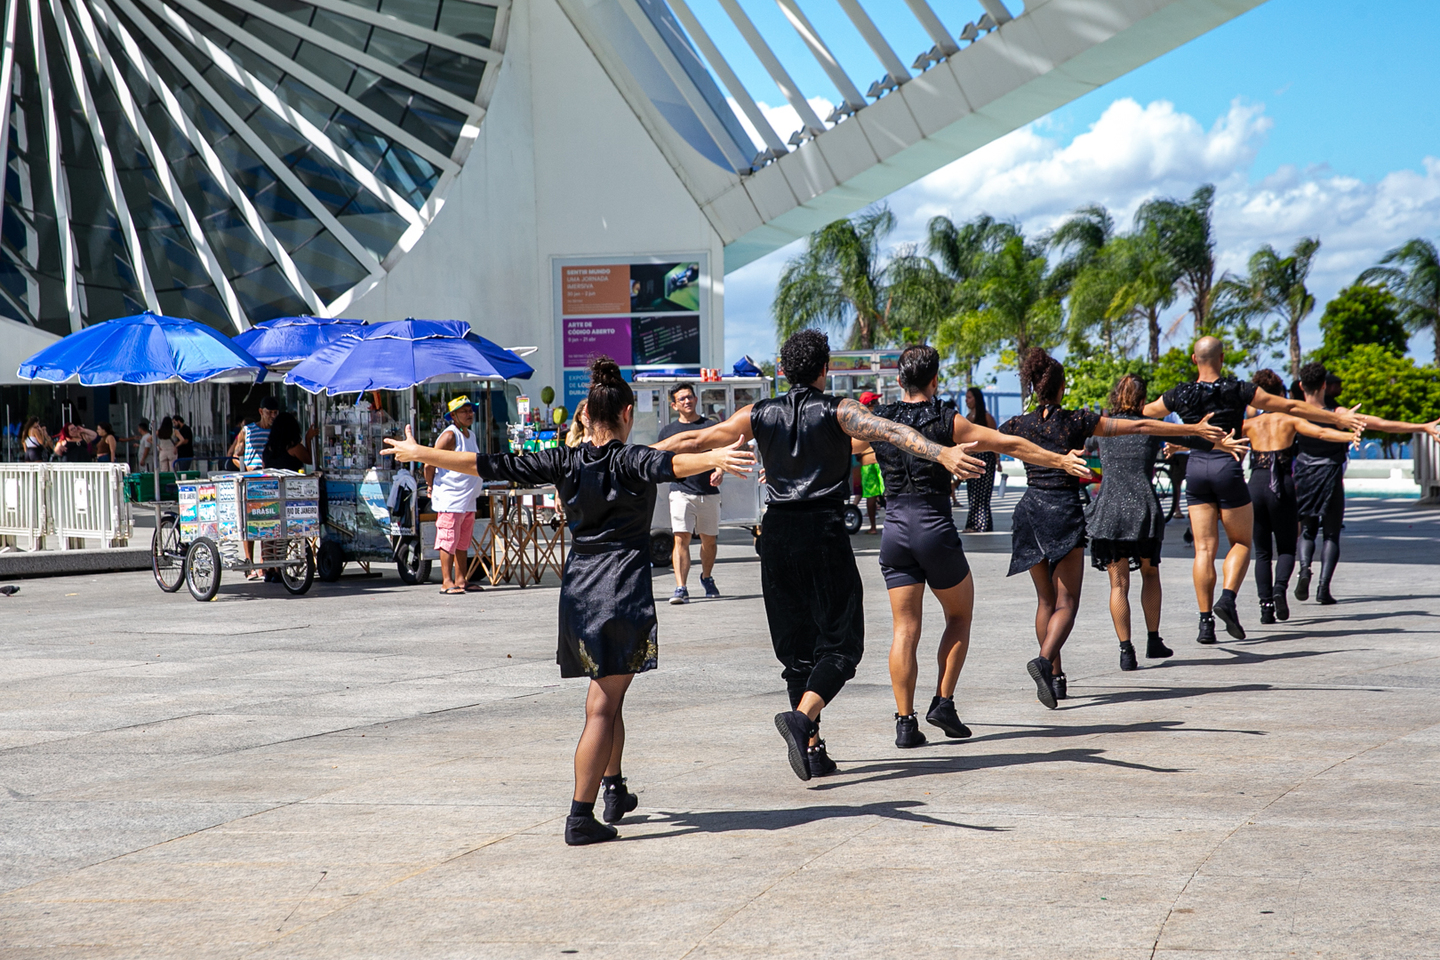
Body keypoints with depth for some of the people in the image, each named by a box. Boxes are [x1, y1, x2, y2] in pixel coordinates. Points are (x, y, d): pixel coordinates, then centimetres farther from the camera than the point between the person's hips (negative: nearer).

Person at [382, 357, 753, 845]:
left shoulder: (565, 462, 4)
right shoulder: (630, 460, -7)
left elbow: (492, 465, 5)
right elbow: (668, 465, -30)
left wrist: (420, 453, 13)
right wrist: (714, 458, -46)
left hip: (578, 591, 5)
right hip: (622, 590, -5)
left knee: (608, 696, 23)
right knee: (603, 706, -6)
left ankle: (614, 790, 34)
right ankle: (580, 818, -11)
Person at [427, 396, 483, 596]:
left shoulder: (471, 435, 16)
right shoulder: (449, 436, -12)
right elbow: (429, 464, -15)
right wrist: (431, 486, -4)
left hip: (468, 499, 9)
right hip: (450, 499, -9)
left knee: (463, 542, 11)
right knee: (448, 541, -7)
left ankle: (461, 580, 16)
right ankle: (447, 583, -6)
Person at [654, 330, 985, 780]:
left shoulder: (759, 415, 8)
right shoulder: (838, 411, -2)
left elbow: (695, 440, 12)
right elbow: (888, 430, -20)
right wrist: (942, 454, -32)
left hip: (777, 535, 4)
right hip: (825, 531, -4)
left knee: (796, 647, 11)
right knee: (840, 642, 0)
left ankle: (812, 749, 8)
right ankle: (802, 716, -24)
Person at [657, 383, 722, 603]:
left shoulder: (710, 426, 6)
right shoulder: (668, 430, 10)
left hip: (708, 492, 1)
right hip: (681, 491, -1)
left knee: (709, 540, 10)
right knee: (681, 538, -14)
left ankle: (707, 578, 35)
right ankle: (680, 588, -18)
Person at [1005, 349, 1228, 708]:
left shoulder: (1018, 426, 1)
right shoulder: (1077, 421, -4)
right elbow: (1139, 426, -3)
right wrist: (1194, 429, 1)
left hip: (1031, 510, 3)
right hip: (1065, 510, -3)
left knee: (1045, 600, 15)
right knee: (1066, 602, -3)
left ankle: (1055, 677, 15)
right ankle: (1045, 660, -29)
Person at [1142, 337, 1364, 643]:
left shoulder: (1179, 395, 2)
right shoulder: (1239, 391, -5)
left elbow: (1142, 413, 19)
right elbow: (1290, 407, -1)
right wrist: (1336, 418, 7)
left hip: (1196, 469, 3)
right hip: (1228, 469, -2)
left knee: (1204, 549, 4)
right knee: (1241, 542, 11)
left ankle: (1206, 621, -1)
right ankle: (1227, 598, -12)